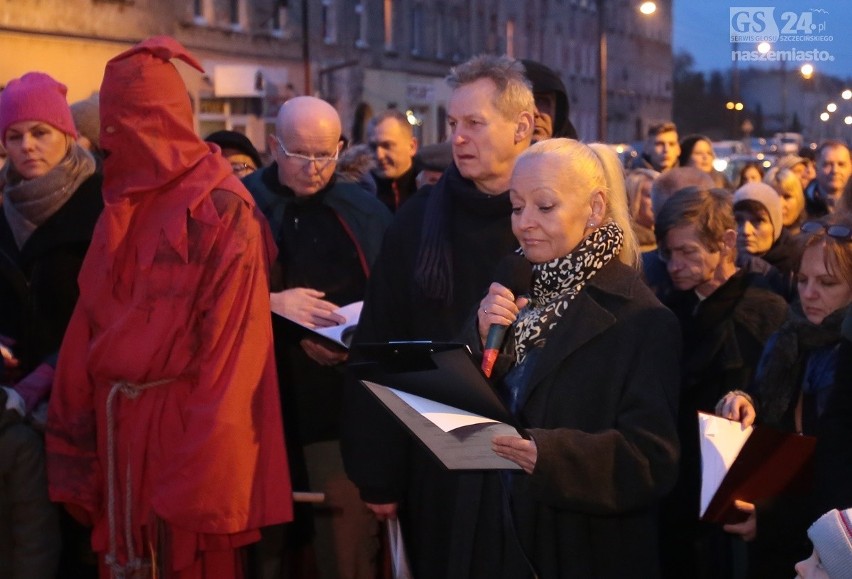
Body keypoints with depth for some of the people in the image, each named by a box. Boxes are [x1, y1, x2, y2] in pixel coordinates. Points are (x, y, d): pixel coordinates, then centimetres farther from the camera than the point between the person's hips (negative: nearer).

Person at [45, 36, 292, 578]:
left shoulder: (222, 209, -10)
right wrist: (80, 427, 5)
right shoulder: (122, 207, 12)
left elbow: (232, 334, -15)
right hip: (119, 423, 6)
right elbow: (91, 323, 10)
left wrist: (206, 449, -18)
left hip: (186, 424, -6)